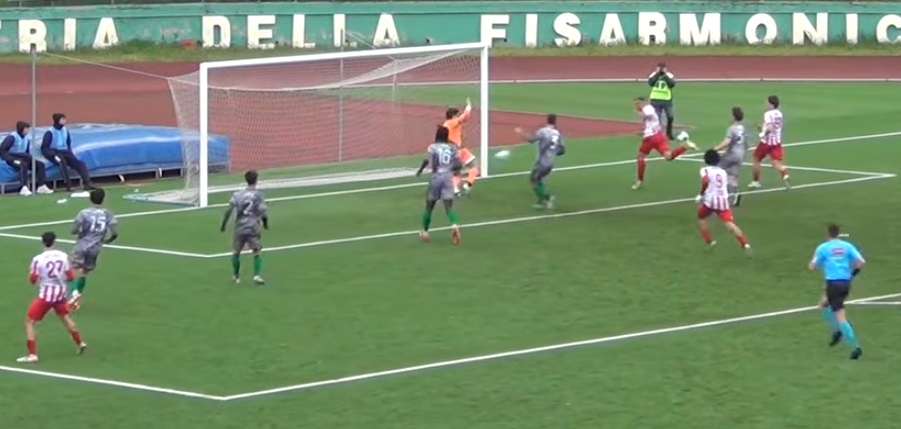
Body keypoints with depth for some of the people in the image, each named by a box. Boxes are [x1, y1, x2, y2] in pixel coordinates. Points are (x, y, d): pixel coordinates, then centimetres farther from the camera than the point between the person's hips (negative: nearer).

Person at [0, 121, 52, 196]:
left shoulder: (26, 138, 10)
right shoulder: (12, 137, -14)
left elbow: (28, 152, 20)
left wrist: (30, 158, -2)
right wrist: (12, 160, -28)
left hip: (23, 158, 8)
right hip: (13, 158, -8)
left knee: (40, 164, -6)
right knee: (23, 165, -37)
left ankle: (41, 186, -11)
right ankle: (24, 188, -46)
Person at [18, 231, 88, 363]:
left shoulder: (38, 259, -16)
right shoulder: (63, 256, -6)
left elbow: (32, 280, -8)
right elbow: (70, 277, 1)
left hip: (46, 295, -5)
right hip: (60, 293, 5)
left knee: (29, 322, 4)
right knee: (65, 317, 31)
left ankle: (32, 355, -7)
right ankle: (81, 343, 44)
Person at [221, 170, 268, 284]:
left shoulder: (237, 194, 4)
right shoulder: (258, 195, -2)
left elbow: (228, 210, -3)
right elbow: (264, 213, -7)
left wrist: (223, 225, 6)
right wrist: (265, 223, 12)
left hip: (239, 228, 3)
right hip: (253, 228, -3)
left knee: (236, 252, 18)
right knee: (257, 252, 2)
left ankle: (236, 276, 25)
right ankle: (257, 275, -13)